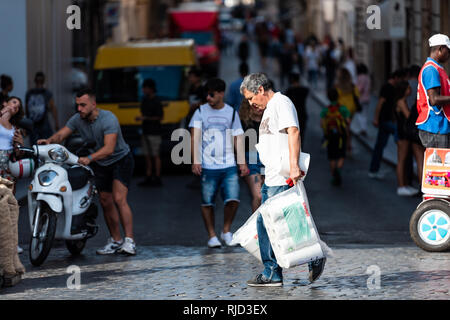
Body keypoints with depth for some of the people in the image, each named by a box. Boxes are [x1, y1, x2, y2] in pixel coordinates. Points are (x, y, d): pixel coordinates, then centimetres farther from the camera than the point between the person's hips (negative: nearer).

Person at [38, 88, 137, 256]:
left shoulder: (108, 119, -29)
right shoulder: (77, 119, -8)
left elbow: (109, 148, -39)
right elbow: (61, 134, -15)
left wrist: (89, 158, -54)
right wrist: (49, 140, -38)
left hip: (121, 160, -7)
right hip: (100, 165, 7)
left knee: (119, 199, -20)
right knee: (105, 202, 7)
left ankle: (129, 241, -22)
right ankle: (116, 241, 18)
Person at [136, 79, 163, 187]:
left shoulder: (156, 102, -10)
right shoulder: (144, 100, 14)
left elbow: (160, 117, -13)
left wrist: (145, 118, -15)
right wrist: (140, 118, 3)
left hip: (154, 132, -8)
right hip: (145, 132, 8)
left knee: (155, 156, -5)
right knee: (147, 156, 9)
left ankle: (157, 179, -3)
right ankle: (148, 178, 13)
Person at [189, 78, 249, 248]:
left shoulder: (232, 113, 9)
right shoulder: (201, 112, 4)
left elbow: (238, 138, 11)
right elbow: (195, 136, -3)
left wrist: (242, 162, 4)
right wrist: (195, 161, -14)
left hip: (229, 165, 1)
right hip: (207, 166, -1)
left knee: (233, 199, -11)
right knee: (207, 202, 0)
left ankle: (226, 231, 9)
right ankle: (212, 235, 12)